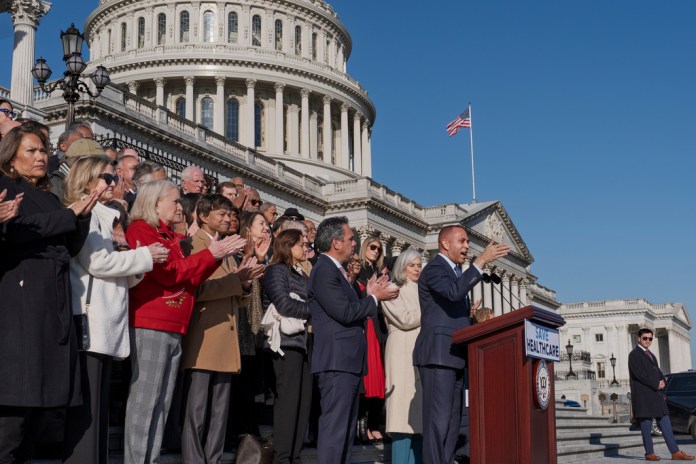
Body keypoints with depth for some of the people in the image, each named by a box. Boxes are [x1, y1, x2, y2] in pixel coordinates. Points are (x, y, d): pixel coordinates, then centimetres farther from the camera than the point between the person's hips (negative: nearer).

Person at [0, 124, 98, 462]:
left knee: (37, 397, 4)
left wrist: (83, 216, 0)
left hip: (53, 305, 7)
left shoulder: (49, 200, 24)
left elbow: (71, 247, 17)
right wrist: (70, 214, -7)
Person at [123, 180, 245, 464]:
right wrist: (210, 254, -9)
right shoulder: (141, 230, -4)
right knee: (144, 400, -8)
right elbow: (169, 272, -13)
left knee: (162, 403, 7)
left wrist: (218, 254, 4)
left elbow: (192, 279, 16)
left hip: (174, 328, 8)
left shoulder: (173, 238, 20)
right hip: (150, 326, -8)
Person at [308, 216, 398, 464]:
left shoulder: (336, 270, 18)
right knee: (335, 427, -11)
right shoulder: (324, 270, -12)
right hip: (336, 361, -10)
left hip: (348, 361, 10)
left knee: (347, 428, 13)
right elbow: (344, 312, -19)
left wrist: (371, 295, 8)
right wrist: (375, 298, -7)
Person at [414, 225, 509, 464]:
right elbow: (454, 292, -27)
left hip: (454, 356, 10)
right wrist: (482, 260, -26)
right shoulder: (434, 269, -7)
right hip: (437, 354, -10)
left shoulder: (456, 272, 23)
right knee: (438, 418, -12)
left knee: (453, 420, 8)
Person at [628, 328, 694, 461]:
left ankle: (675, 452, 2)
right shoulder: (634, 354, -5)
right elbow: (639, 373, -15)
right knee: (646, 424, -3)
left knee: (665, 423, 3)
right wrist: (656, 385, -12)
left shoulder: (650, 354, 23)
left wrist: (662, 382, 0)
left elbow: (657, 371, 21)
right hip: (643, 395, -8)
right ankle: (649, 453, 4)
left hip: (657, 394, 8)